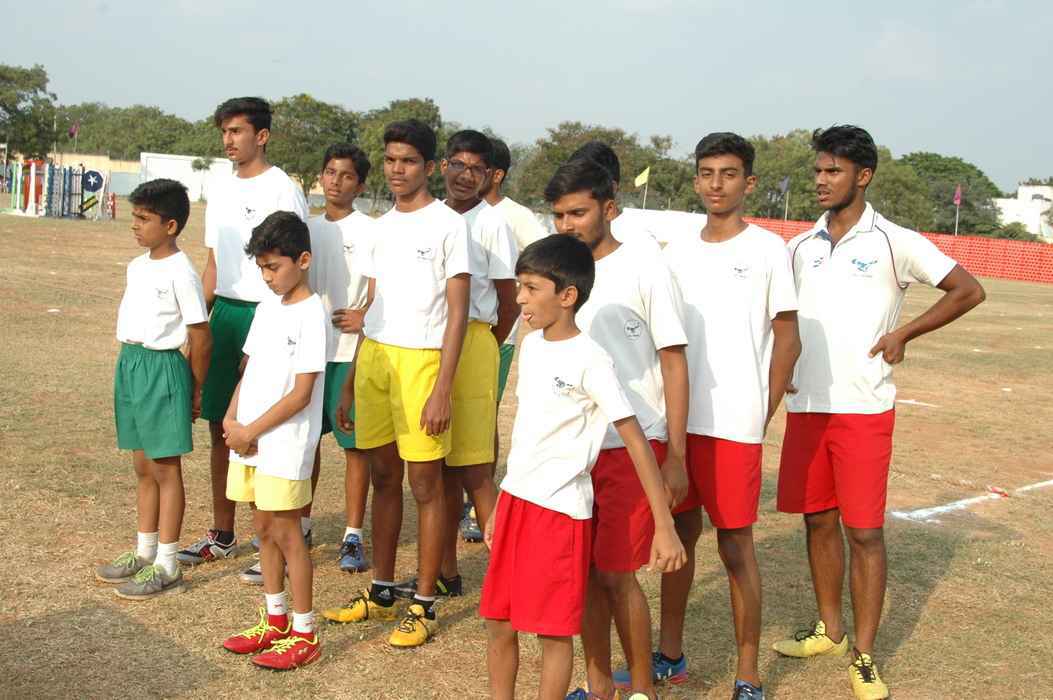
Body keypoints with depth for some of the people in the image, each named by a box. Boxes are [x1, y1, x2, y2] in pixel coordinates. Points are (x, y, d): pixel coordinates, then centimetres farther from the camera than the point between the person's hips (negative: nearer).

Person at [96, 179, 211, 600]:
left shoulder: (180, 273, -15)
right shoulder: (137, 267, 10)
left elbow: (200, 336, -12)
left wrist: (194, 391, -6)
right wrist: (129, 362, 14)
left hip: (162, 368, -8)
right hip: (130, 363, 8)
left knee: (166, 469, 0)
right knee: (143, 467, 16)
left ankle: (167, 567, 8)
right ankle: (144, 553, 29)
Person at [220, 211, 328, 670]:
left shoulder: (311, 314, -14)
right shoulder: (268, 305, 10)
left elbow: (301, 393, -17)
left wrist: (251, 431, -14)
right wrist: (232, 418, 0)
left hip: (285, 443, -8)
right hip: (248, 438, 8)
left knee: (285, 533, -1)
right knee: (264, 529, 15)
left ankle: (304, 635, 10)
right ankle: (275, 620, 29)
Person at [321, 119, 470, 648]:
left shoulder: (448, 224, -5)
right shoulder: (383, 226, 14)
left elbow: (457, 311, -9)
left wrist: (442, 388, -15)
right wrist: (350, 381, 15)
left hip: (421, 360, -6)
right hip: (374, 356, 6)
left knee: (425, 483, 1)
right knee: (383, 477, 13)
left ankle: (423, 606, 10)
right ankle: (381, 593, 25)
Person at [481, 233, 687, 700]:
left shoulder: (590, 361, -15)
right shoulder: (531, 345, 7)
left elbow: (637, 443, -14)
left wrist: (665, 528, -16)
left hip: (560, 509, -7)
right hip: (515, 501, 7)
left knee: (553, 631, 2)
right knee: (497, 621, 14)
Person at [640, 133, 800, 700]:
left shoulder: (767, 249, -3)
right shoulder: (676, 252, 10)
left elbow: (788, 339, -1)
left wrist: (761, 418, -4)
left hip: (734, 426, -4)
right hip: (677, 419, 5)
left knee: (736, 547, 1)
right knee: (678, 535, 13)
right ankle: (669, 654, 27)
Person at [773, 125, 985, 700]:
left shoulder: (893, 242, -5)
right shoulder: (800, 246, 9)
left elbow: (968, 291, -1)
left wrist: (903, 334, -6)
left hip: (863, 409, -4)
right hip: (806, 405, 5)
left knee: (863, 530, -1)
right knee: (817, 520, 13)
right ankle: (829, 630, 30)